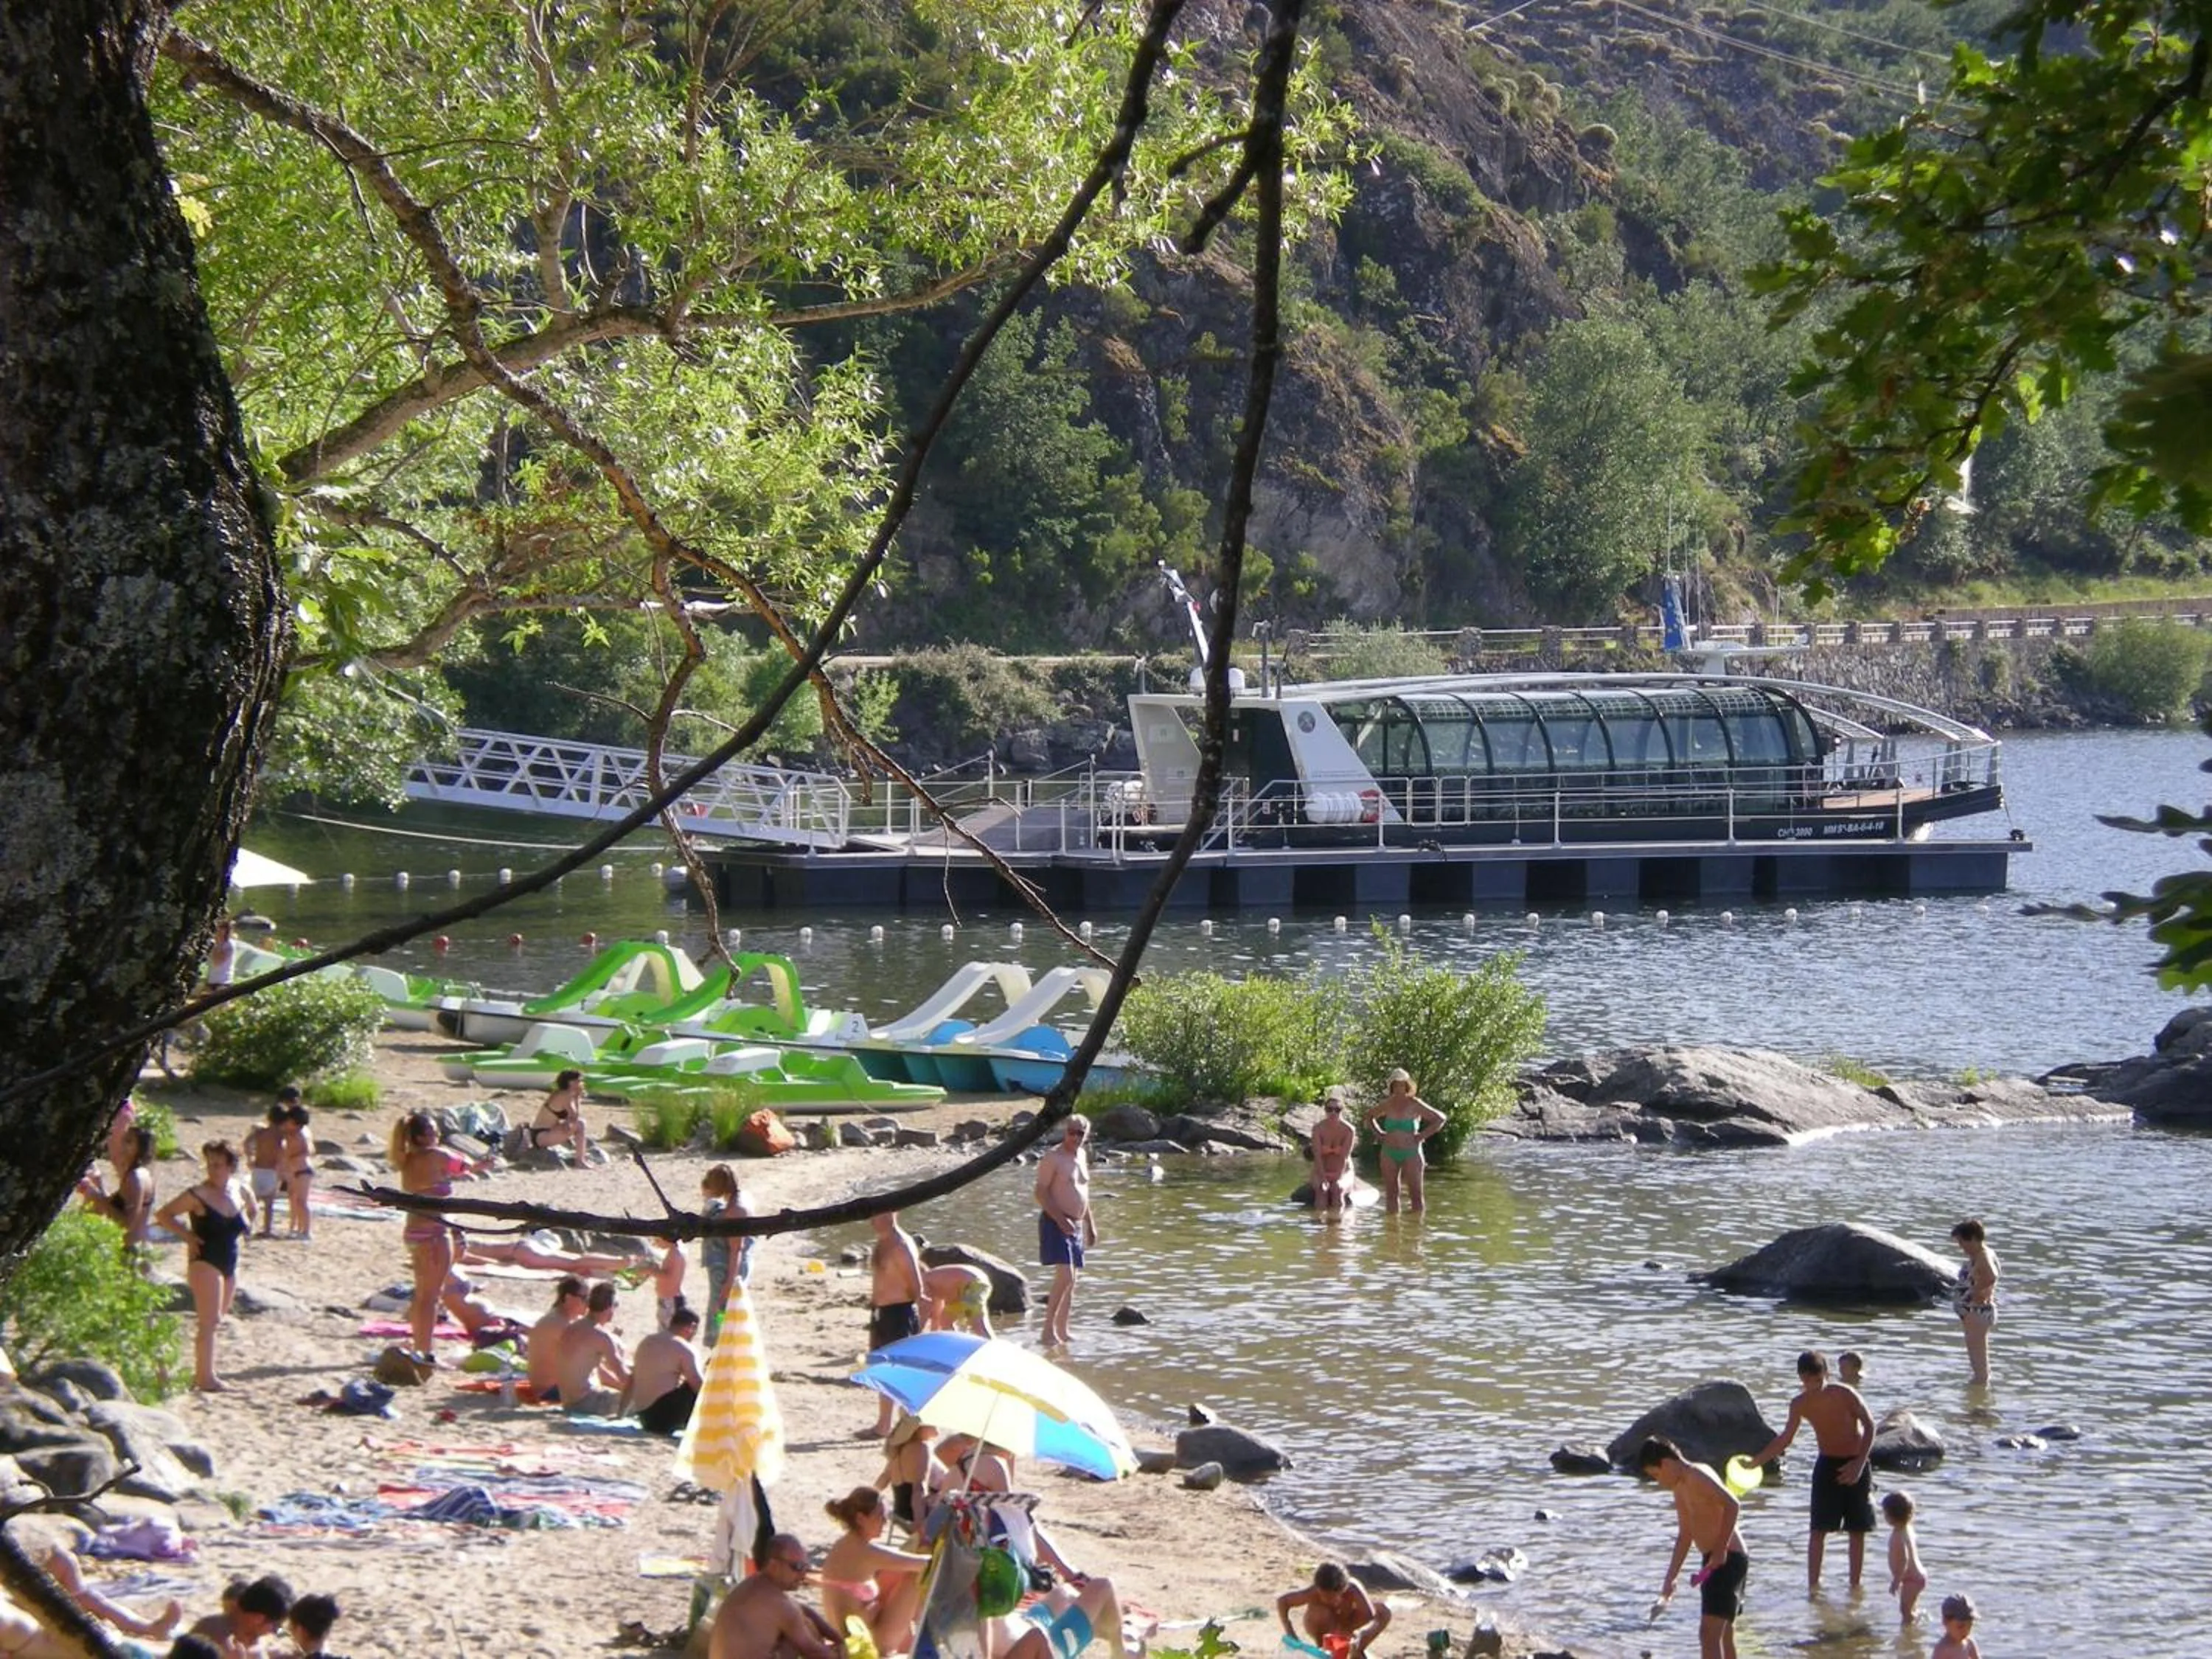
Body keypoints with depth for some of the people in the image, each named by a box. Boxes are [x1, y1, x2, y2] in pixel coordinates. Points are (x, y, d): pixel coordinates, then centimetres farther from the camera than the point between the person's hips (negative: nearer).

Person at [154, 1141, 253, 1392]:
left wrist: (247, 1224, 9)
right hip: (205, 1263, -7)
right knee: (209, 1321, -10)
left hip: (230, 1264, 7)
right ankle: (205, 1377, -8)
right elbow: (163, 1215, -9)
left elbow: (251, 1209, 28)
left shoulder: (241, 1193, 5)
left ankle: (202, 1373, 20)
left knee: (217, 1321, 12)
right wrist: (188, 1236, -15)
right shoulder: (198, 1196, -12)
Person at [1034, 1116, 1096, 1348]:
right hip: (1055, 1223, -8)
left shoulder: (1081, 1156, 14)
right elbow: (1041, 1192, -15)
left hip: (1076, 1225, 8)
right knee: (1065, 1276, -18)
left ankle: (1062, 1331, 17)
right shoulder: (1053, 1159, -11)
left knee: (1072, 1279, 10)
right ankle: (1049, 1330, -16)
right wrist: (1061, 1219, -24)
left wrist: (1090, 1224, 23)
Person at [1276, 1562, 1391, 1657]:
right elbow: (1281, 1600, -25)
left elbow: (1370, 1616, -42)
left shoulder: (1353, 1590, -35)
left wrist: (1360, 1634, -59)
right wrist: (1288, 1629, -36)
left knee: (1384, 1613, -21)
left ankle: (1357, 1653, -5)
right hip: (1325, 1627, -2)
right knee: (1321, 1613, -38)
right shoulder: (1313, 1593, -34)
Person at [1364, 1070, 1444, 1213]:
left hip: (1411, 1152, -3)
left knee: (1416, 1193, -1)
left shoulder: (1414, 1104, -6)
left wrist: (1423, 1135, -8)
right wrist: (1379, 1133, 8)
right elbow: (1370, 1117, 23)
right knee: (1391, 1193, 6)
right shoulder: (1387, 1104, 5)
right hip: (1390, 1153, 3)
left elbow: (1440, 1119, -3)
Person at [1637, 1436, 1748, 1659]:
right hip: (1714, 1562, 11)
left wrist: (1721, 1549, -26)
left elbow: (1732, 1505, -27)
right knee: (1723, 1635, 18)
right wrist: (1670, 1580, 23)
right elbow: (1685, 1536, 25)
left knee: (1709, 1633, -17)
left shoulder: (1696, 1477, -14)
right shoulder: (1680, 1488, 18)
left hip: (1727, 1560, -11)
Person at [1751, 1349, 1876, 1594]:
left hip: (1856, 1465, -2)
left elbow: (1870, 1425, -13)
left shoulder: (1845, 1395, -18)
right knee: (1819, 1528, -7)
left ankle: (1855, 1584, 12)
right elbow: (1785, 1440, 5)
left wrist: (1860, 1463, -20)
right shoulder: (1800, 1405, -6)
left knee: (1857, 1530, 2)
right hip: (1827, 1464, 2)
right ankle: (1813, 1584, -4)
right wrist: (1754, 1462, 2)